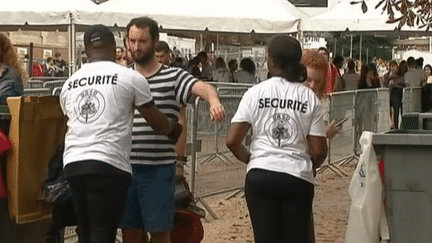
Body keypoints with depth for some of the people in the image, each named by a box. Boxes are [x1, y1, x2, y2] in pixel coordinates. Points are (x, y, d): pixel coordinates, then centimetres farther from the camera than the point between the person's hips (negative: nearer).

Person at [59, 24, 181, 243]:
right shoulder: (131, 78, 1)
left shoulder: (69, 84, 16)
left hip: (72, 164, 5)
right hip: (108, 165, -5)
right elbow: (155, 120, 10)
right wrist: (173, 132, 31)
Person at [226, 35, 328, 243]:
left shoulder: (255, 93, 0)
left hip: (260, 176, 0)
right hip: (298, 179, 0)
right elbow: (319, 151, -2)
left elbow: (232, 141, -4)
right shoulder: (309, 97, 1)